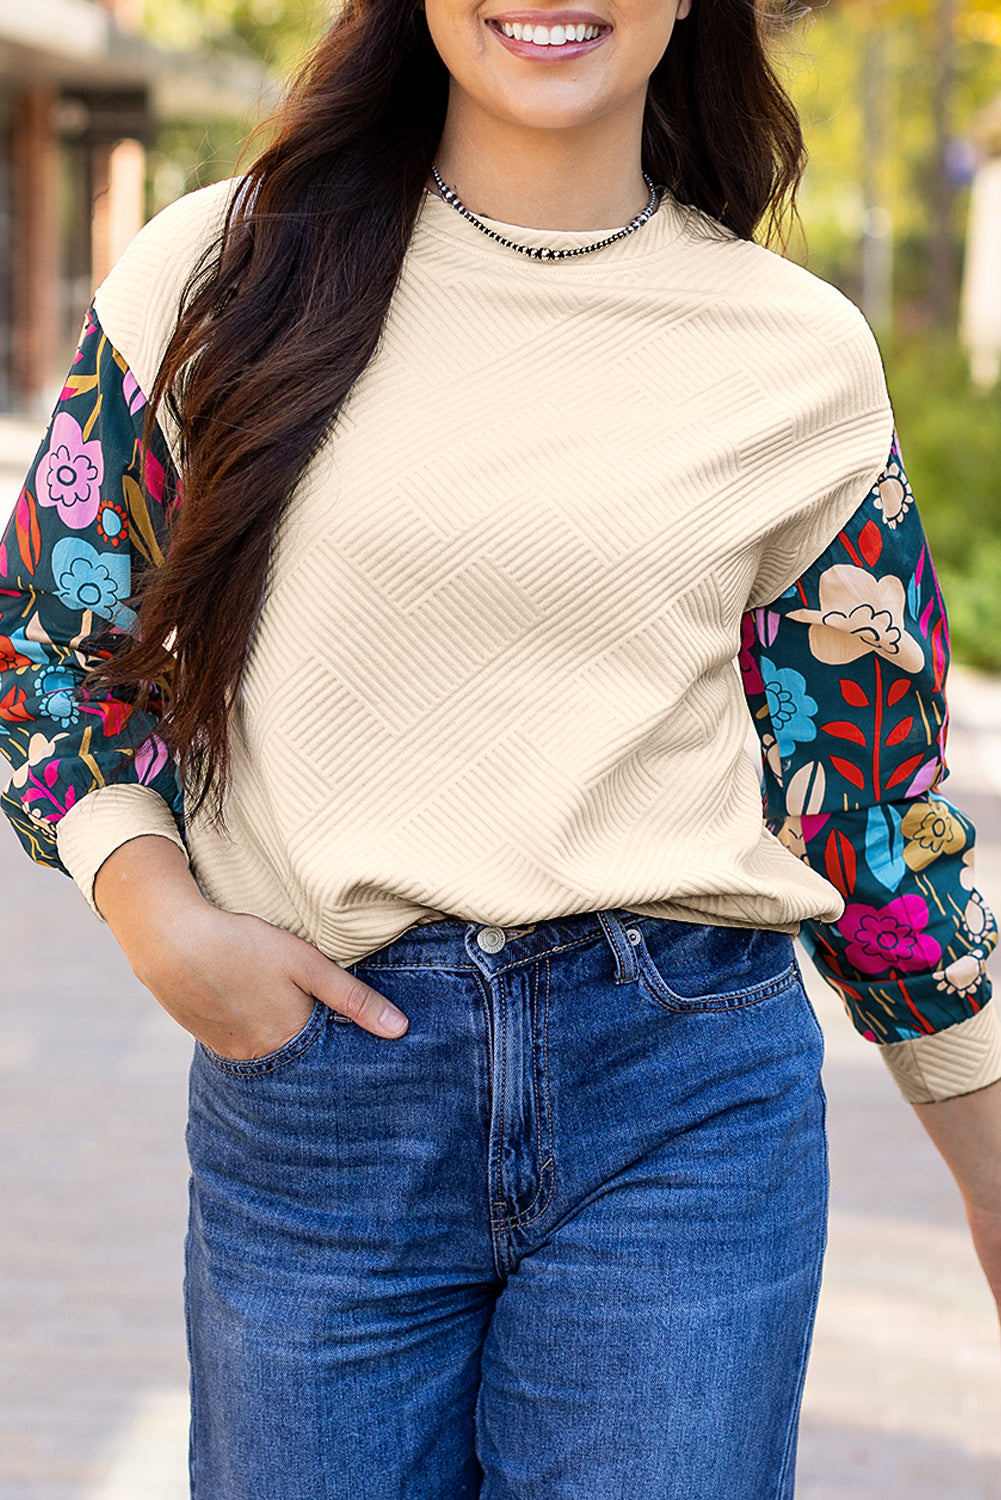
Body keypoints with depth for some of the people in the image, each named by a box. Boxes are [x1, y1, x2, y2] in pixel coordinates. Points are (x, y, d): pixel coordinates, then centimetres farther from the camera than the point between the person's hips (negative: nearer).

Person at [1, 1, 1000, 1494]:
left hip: (685, 1096, 0)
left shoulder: (803, 356, 2)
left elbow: (869, 791, 11)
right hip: (311, 1072, 1)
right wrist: (160, 920, -7)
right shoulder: (227, 269, 2)